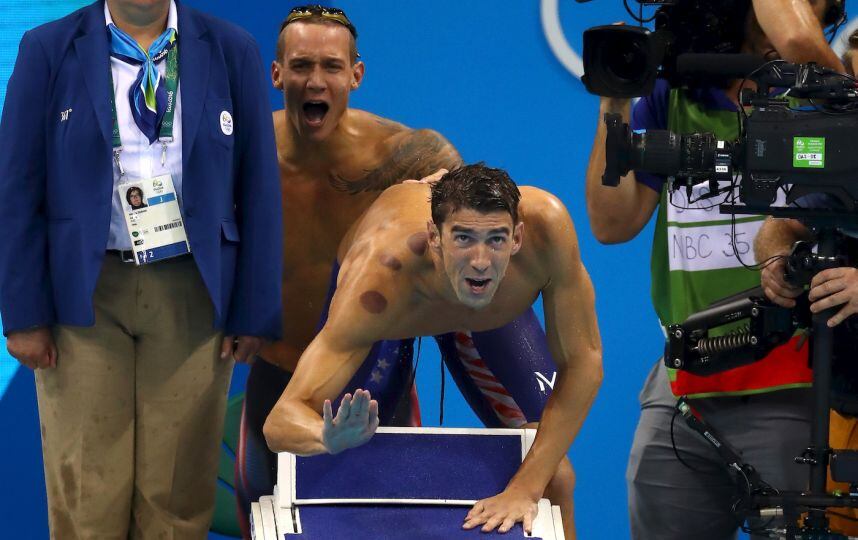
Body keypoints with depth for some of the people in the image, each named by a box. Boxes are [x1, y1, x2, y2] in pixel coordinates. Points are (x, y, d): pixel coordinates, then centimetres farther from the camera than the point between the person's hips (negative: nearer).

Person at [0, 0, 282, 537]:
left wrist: (254, 310, 0)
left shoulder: (232, 51, 2)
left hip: (193, 293, 1)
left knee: (178, 491, 2)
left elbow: (258, 188, 4)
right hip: (84, 289, -1)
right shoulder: (49, 50, 0)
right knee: (87, 492, 0)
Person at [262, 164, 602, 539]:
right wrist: (333, 438, -74)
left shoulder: (546, 224, -45)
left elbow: (583, 364, -32)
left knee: (552, 471, -8)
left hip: (496, 313, 1)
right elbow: (280, 422, -50)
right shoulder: (376, 281, -48)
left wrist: (526, 487, -40)